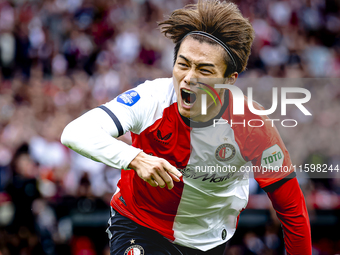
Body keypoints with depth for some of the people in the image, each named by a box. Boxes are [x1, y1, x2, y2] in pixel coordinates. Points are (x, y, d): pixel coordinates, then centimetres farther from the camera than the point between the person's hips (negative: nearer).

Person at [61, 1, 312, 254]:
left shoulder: (252, 125, -23)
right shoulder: (151, 98, -24)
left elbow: (291, 207, -13)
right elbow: (75, 133, -35)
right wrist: (135, 159, -49)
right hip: (138, 227, -1)